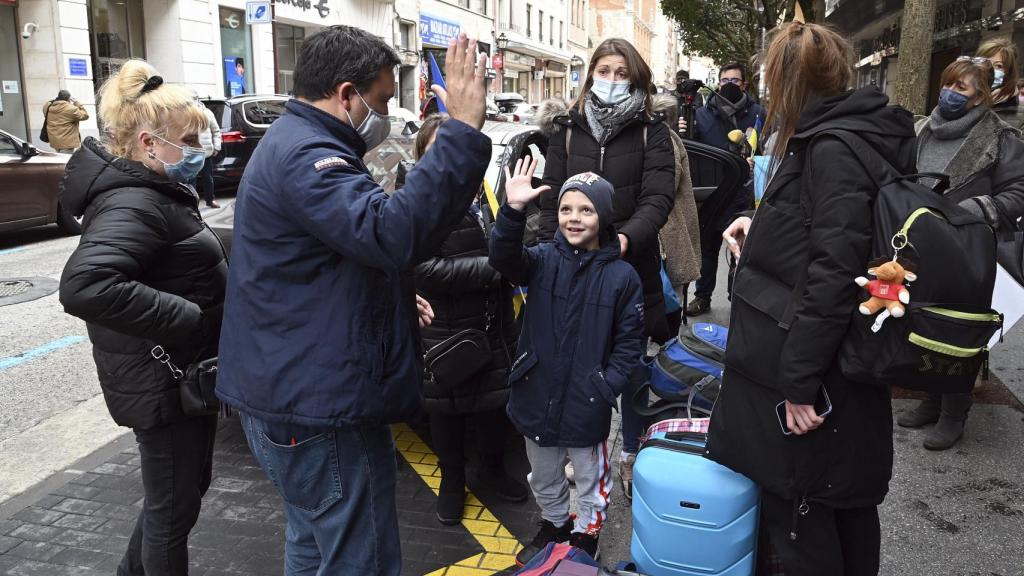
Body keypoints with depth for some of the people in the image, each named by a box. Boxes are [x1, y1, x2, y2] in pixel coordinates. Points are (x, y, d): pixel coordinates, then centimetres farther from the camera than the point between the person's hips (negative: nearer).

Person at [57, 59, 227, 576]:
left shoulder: (152, 192, 10)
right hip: (163, 383, -10)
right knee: (174, 504, 8)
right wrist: (193, 321, -33)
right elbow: (83, 286, -39)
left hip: (182, 375, 10)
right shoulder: (133, 206, -23)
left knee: (184, 488, 26)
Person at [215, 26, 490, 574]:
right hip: (321, 408, -11)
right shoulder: (305, 156, -20)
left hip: (291, 393, 11)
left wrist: (390, 297, 13)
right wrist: (463, 130, -38)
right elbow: (392, 232, -38)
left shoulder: (294, 144, 16)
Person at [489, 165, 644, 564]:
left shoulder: (621, 275, -10)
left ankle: (584, 538, 43)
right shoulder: (543, 259, -5)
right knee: (543, 477, 24)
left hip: (587, 406, -2)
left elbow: (629, 344, -6)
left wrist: (606, 389, -16)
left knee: (590, 480, 19)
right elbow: (504, 259, -25)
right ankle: (554, 525, 50)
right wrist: (513, 210, -40)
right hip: (537, 396, 3)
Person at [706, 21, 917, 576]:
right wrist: (764, 228, 12)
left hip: (810, 370, -10)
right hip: (844, 369, 10)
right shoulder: (835, 137, 11)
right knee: (846, 500, 22)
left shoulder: (834, 149, -18)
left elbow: (834, 272, -26)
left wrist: (799, 381, -24)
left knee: (796, 506, 3)